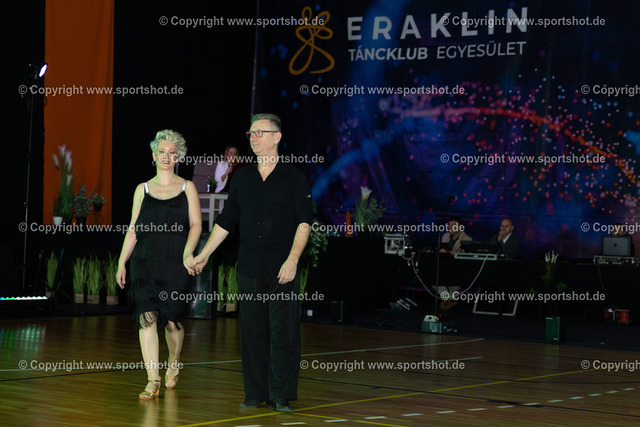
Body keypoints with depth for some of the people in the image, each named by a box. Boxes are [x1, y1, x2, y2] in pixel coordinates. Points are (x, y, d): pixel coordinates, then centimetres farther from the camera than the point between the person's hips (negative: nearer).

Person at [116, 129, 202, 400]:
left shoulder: (187, 188, 8)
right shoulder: (143, 189, 13)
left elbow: (196, 225, 1)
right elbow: (133, 229, 13)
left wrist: (188, 252, -16)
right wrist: (121, 263, 8)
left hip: (175, 263, -1)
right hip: (145, 261, 1)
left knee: (171, 319, 3)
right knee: (147, 317, -12)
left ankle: (173, 364, 33)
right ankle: (153, 381, -14)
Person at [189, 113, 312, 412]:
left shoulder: (293, 177, 0)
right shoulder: (242, 177, 12)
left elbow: (304, 222, -4)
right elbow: (226, 220, 18)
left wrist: (292, 260, -14)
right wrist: (204, 254, 16)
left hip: (283, 267, -4)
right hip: (249, 267, 4)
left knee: (283, 332, -4)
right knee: (252, 332, 5)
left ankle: (282, 396, 3)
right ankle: (256, 393, 13)